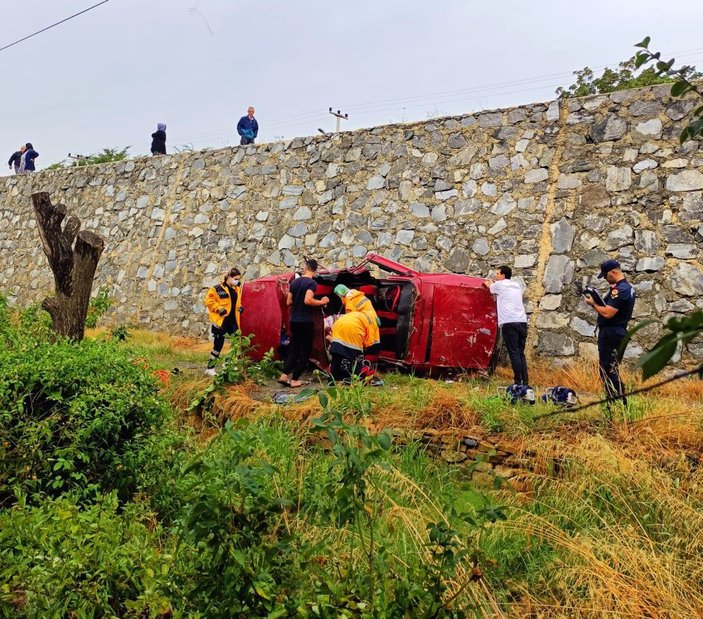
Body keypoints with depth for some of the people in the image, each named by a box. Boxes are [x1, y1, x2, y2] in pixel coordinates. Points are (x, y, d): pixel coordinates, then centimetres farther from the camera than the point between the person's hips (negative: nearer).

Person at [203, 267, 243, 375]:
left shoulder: (237, 289, 11)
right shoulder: (217, 289, -11)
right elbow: (209, 301, -12)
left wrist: (239, 307, 7)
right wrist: (219, 309, -19)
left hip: (232, 321, 7)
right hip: (221, 321, -7)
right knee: (218, 345, -1)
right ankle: (210, 368, 10)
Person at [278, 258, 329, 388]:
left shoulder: (294, 282, 8)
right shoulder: (312, 283, -12)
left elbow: (288, 302, 11)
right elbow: (308, 300, -25)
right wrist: (321, 302, -10)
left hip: (294, 321, 6)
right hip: (306, 322, -6)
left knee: (293, 348, 15)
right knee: (305, 351, 4)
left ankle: (284, 375, 4)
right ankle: (295, 379, 4)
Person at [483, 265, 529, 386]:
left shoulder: (499, 285, 5)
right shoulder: (517, 285, 21)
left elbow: (490, 287, 28)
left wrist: (487, 282, 50)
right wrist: (493, 282, 56)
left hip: (509, 323, -6)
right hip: (522, 322, 6)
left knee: (514, 353, -7)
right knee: (521, 353, 9)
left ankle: (518, 382, -10)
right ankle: (525, 382, 4)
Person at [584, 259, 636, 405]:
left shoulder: (619, 290, -18)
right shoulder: (627, 287, 15)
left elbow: (608, 313, -24)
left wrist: (593, 303, -9)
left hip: (610, 335, -11)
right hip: (618, 333, 11)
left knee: (609, 371, -8)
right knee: (610, 370, 16)